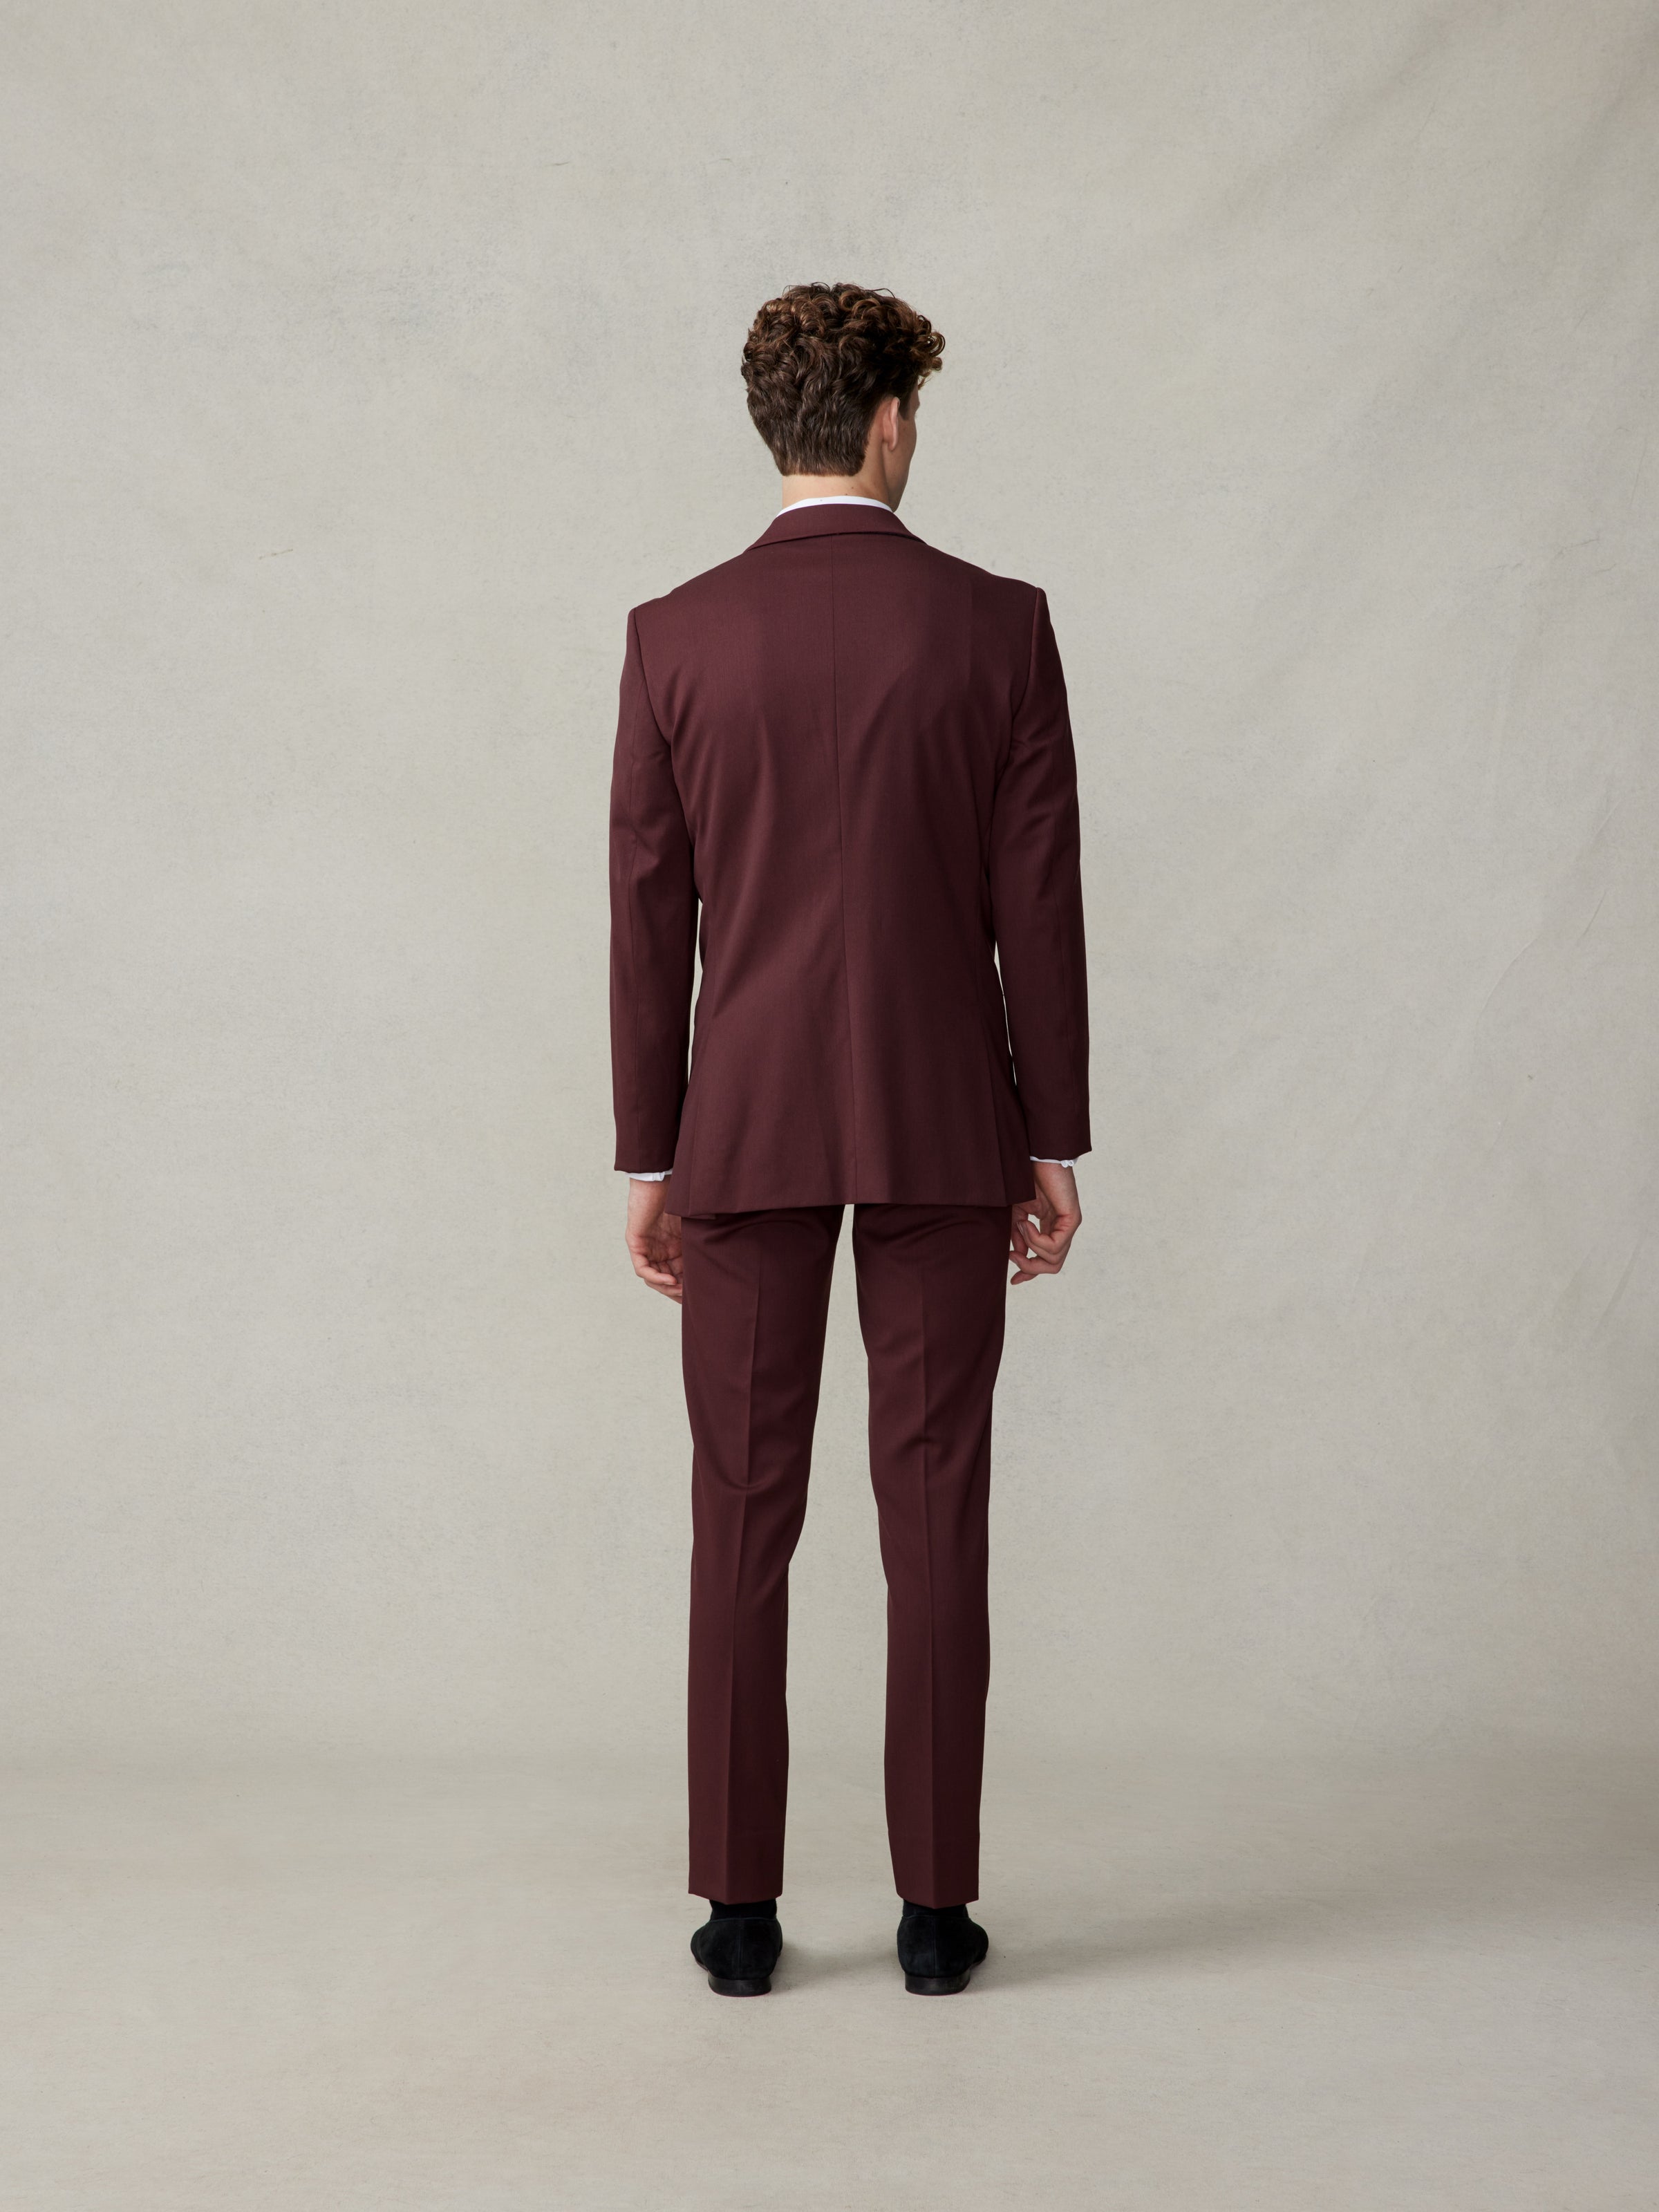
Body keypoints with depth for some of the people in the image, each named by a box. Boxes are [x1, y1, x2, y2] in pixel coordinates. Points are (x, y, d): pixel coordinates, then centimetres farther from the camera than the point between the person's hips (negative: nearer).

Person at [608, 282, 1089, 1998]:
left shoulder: (676, 638, -1)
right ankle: (936, 1906, 11)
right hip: (945, 1126, 0)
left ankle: (741, 1907, 12)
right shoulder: (998, 626, -3)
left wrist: (649, 1160, 6)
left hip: (746, 1129, 1)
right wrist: (1055, 1143, 4)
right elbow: (1037, 905, -3)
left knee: (743, 1518, 7)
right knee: (934, 1516, 5)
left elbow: (648, 918, 0)